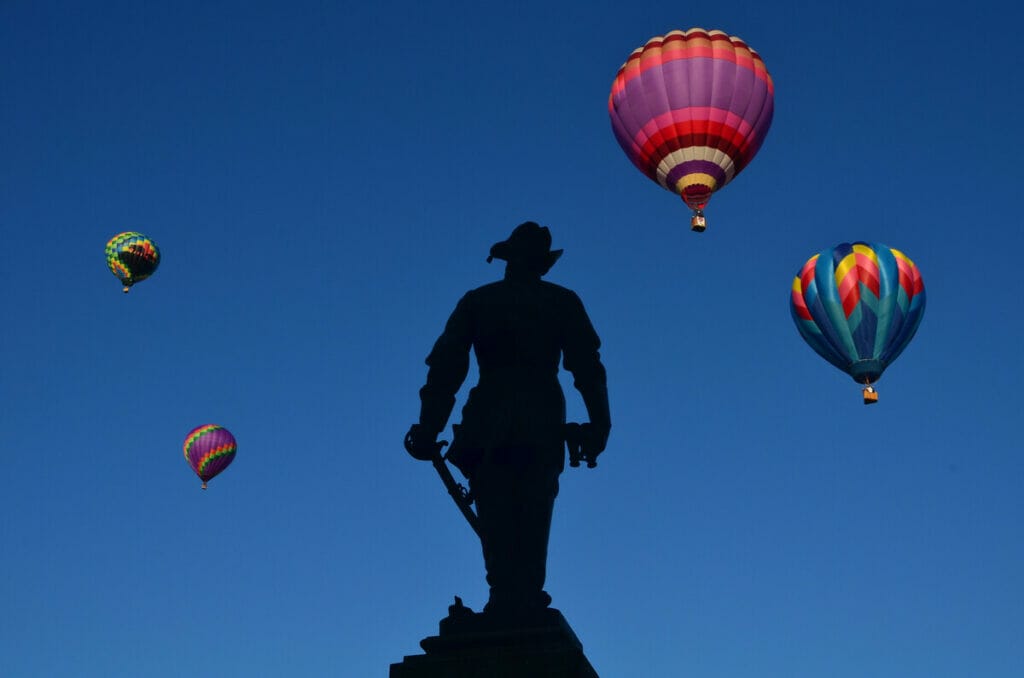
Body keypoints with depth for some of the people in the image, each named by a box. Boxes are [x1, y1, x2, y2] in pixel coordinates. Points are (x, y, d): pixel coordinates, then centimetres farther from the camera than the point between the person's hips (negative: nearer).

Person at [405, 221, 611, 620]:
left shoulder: (476, 301, 12)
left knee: (495, 515, 4)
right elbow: (588, 367, 3)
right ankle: (527, 596, -2)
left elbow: (444, 368, 4)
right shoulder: (563, 302, 11)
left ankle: (506, 596, -6)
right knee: (533, 514, 6)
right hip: (542, 424, 0)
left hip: (488, 425, 0)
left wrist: (429, 430, 3)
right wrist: (598, 425, 5)